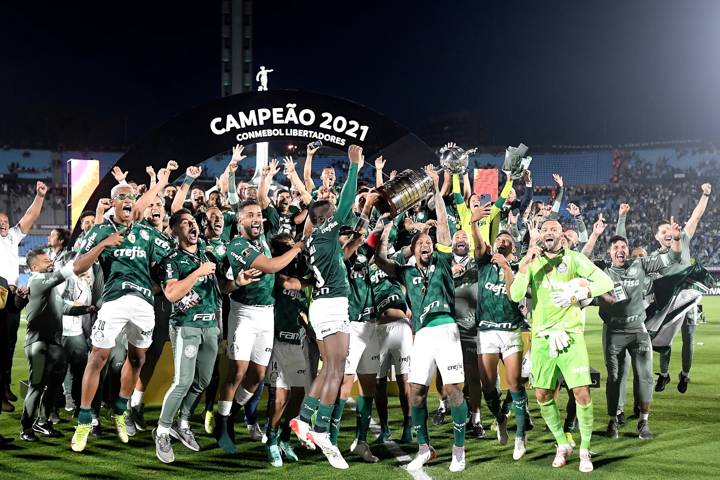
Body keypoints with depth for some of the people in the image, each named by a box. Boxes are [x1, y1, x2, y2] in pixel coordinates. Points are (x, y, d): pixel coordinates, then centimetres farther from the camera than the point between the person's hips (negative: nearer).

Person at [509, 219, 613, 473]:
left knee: (582, 393, -12)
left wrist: (577, 294, -18)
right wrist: (525, 265, -16)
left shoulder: (574, 259, 0)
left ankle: (585, 450, 4)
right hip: (542, 337, 3)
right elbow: (516, 296, -6)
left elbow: (606, 281, -7)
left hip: (570, 335, -3)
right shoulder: (531, 262, 7)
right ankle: (562, 444, 24)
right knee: (543, 396, 4)